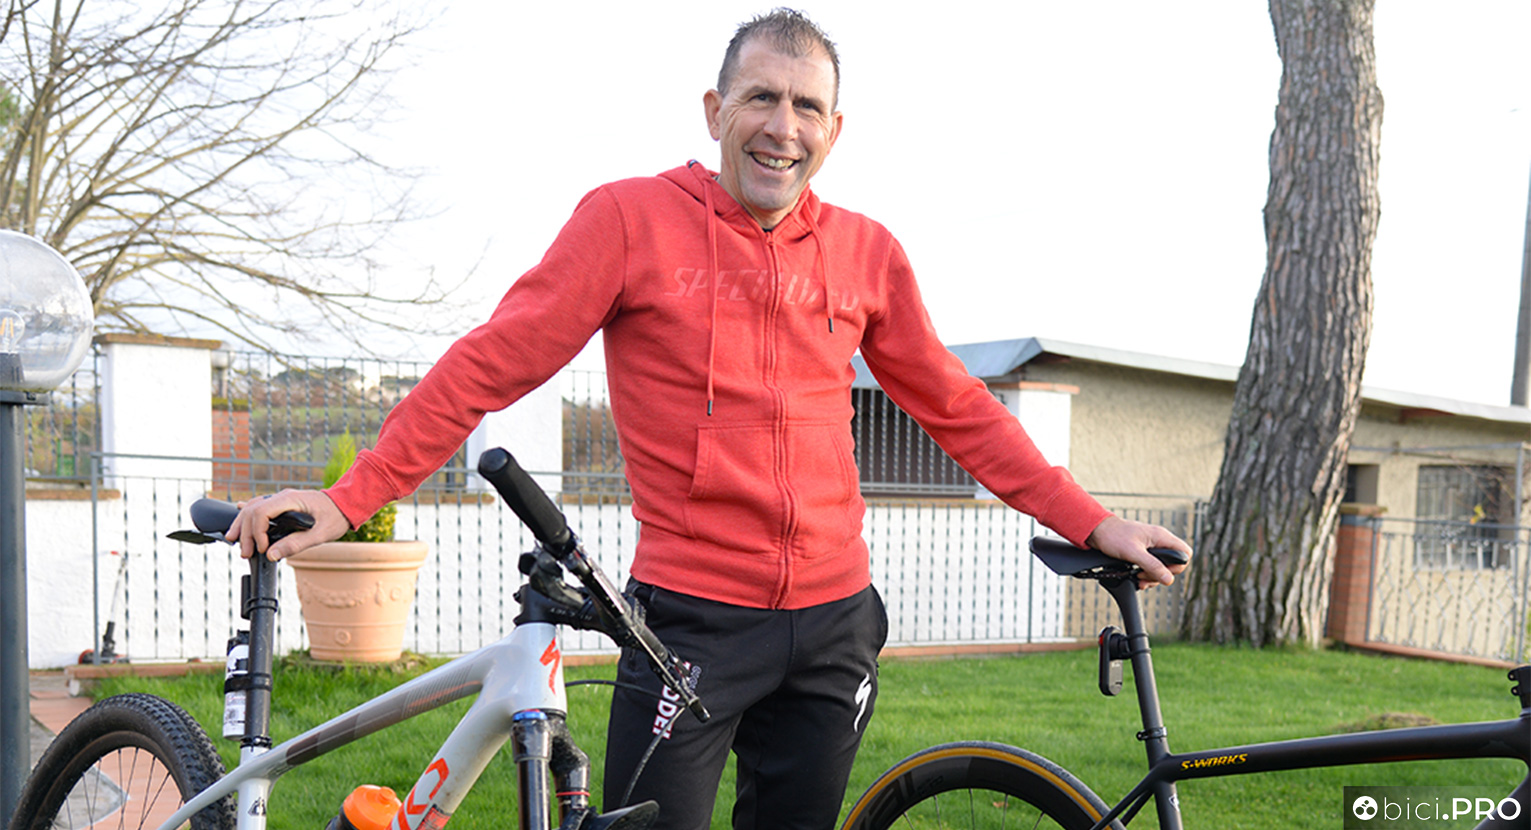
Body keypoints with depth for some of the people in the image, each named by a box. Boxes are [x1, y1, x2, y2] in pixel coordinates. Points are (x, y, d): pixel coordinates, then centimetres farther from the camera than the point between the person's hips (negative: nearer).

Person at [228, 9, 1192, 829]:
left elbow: (957, 408, 12)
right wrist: (348, 499, -11)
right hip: (692, 617, -4)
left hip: (832, 620, 4)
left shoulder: (866, 251, 4)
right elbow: (491, 365, -6)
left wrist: (1090, 522, 9)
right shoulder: (631, 217, -6)